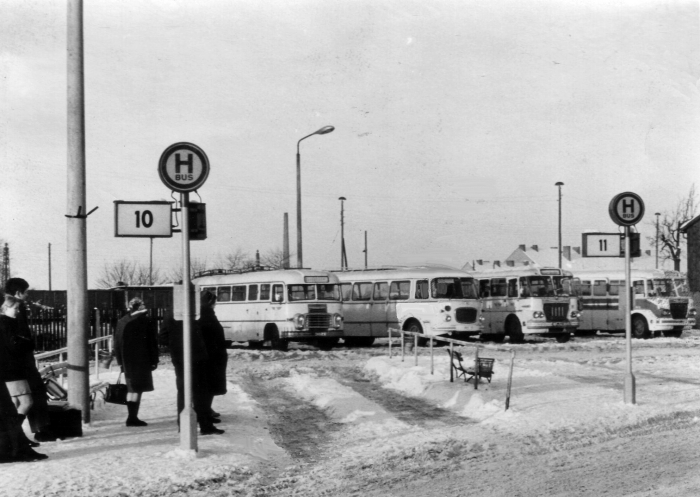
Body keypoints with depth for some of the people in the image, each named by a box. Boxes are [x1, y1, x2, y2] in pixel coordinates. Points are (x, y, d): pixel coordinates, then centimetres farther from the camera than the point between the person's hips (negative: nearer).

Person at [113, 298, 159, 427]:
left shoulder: (121, 322, 7)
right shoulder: (145, 321, -7)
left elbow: (117, 343, 9)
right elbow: (152, 342, -7)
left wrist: (120, 361, 15)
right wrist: (154, 360, -2)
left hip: (127, 361, 5)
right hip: (142, 360, -5)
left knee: (131, 388, 14)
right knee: (138, 389, -3)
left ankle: (132, 417, 16)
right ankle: (133, 417, -7)